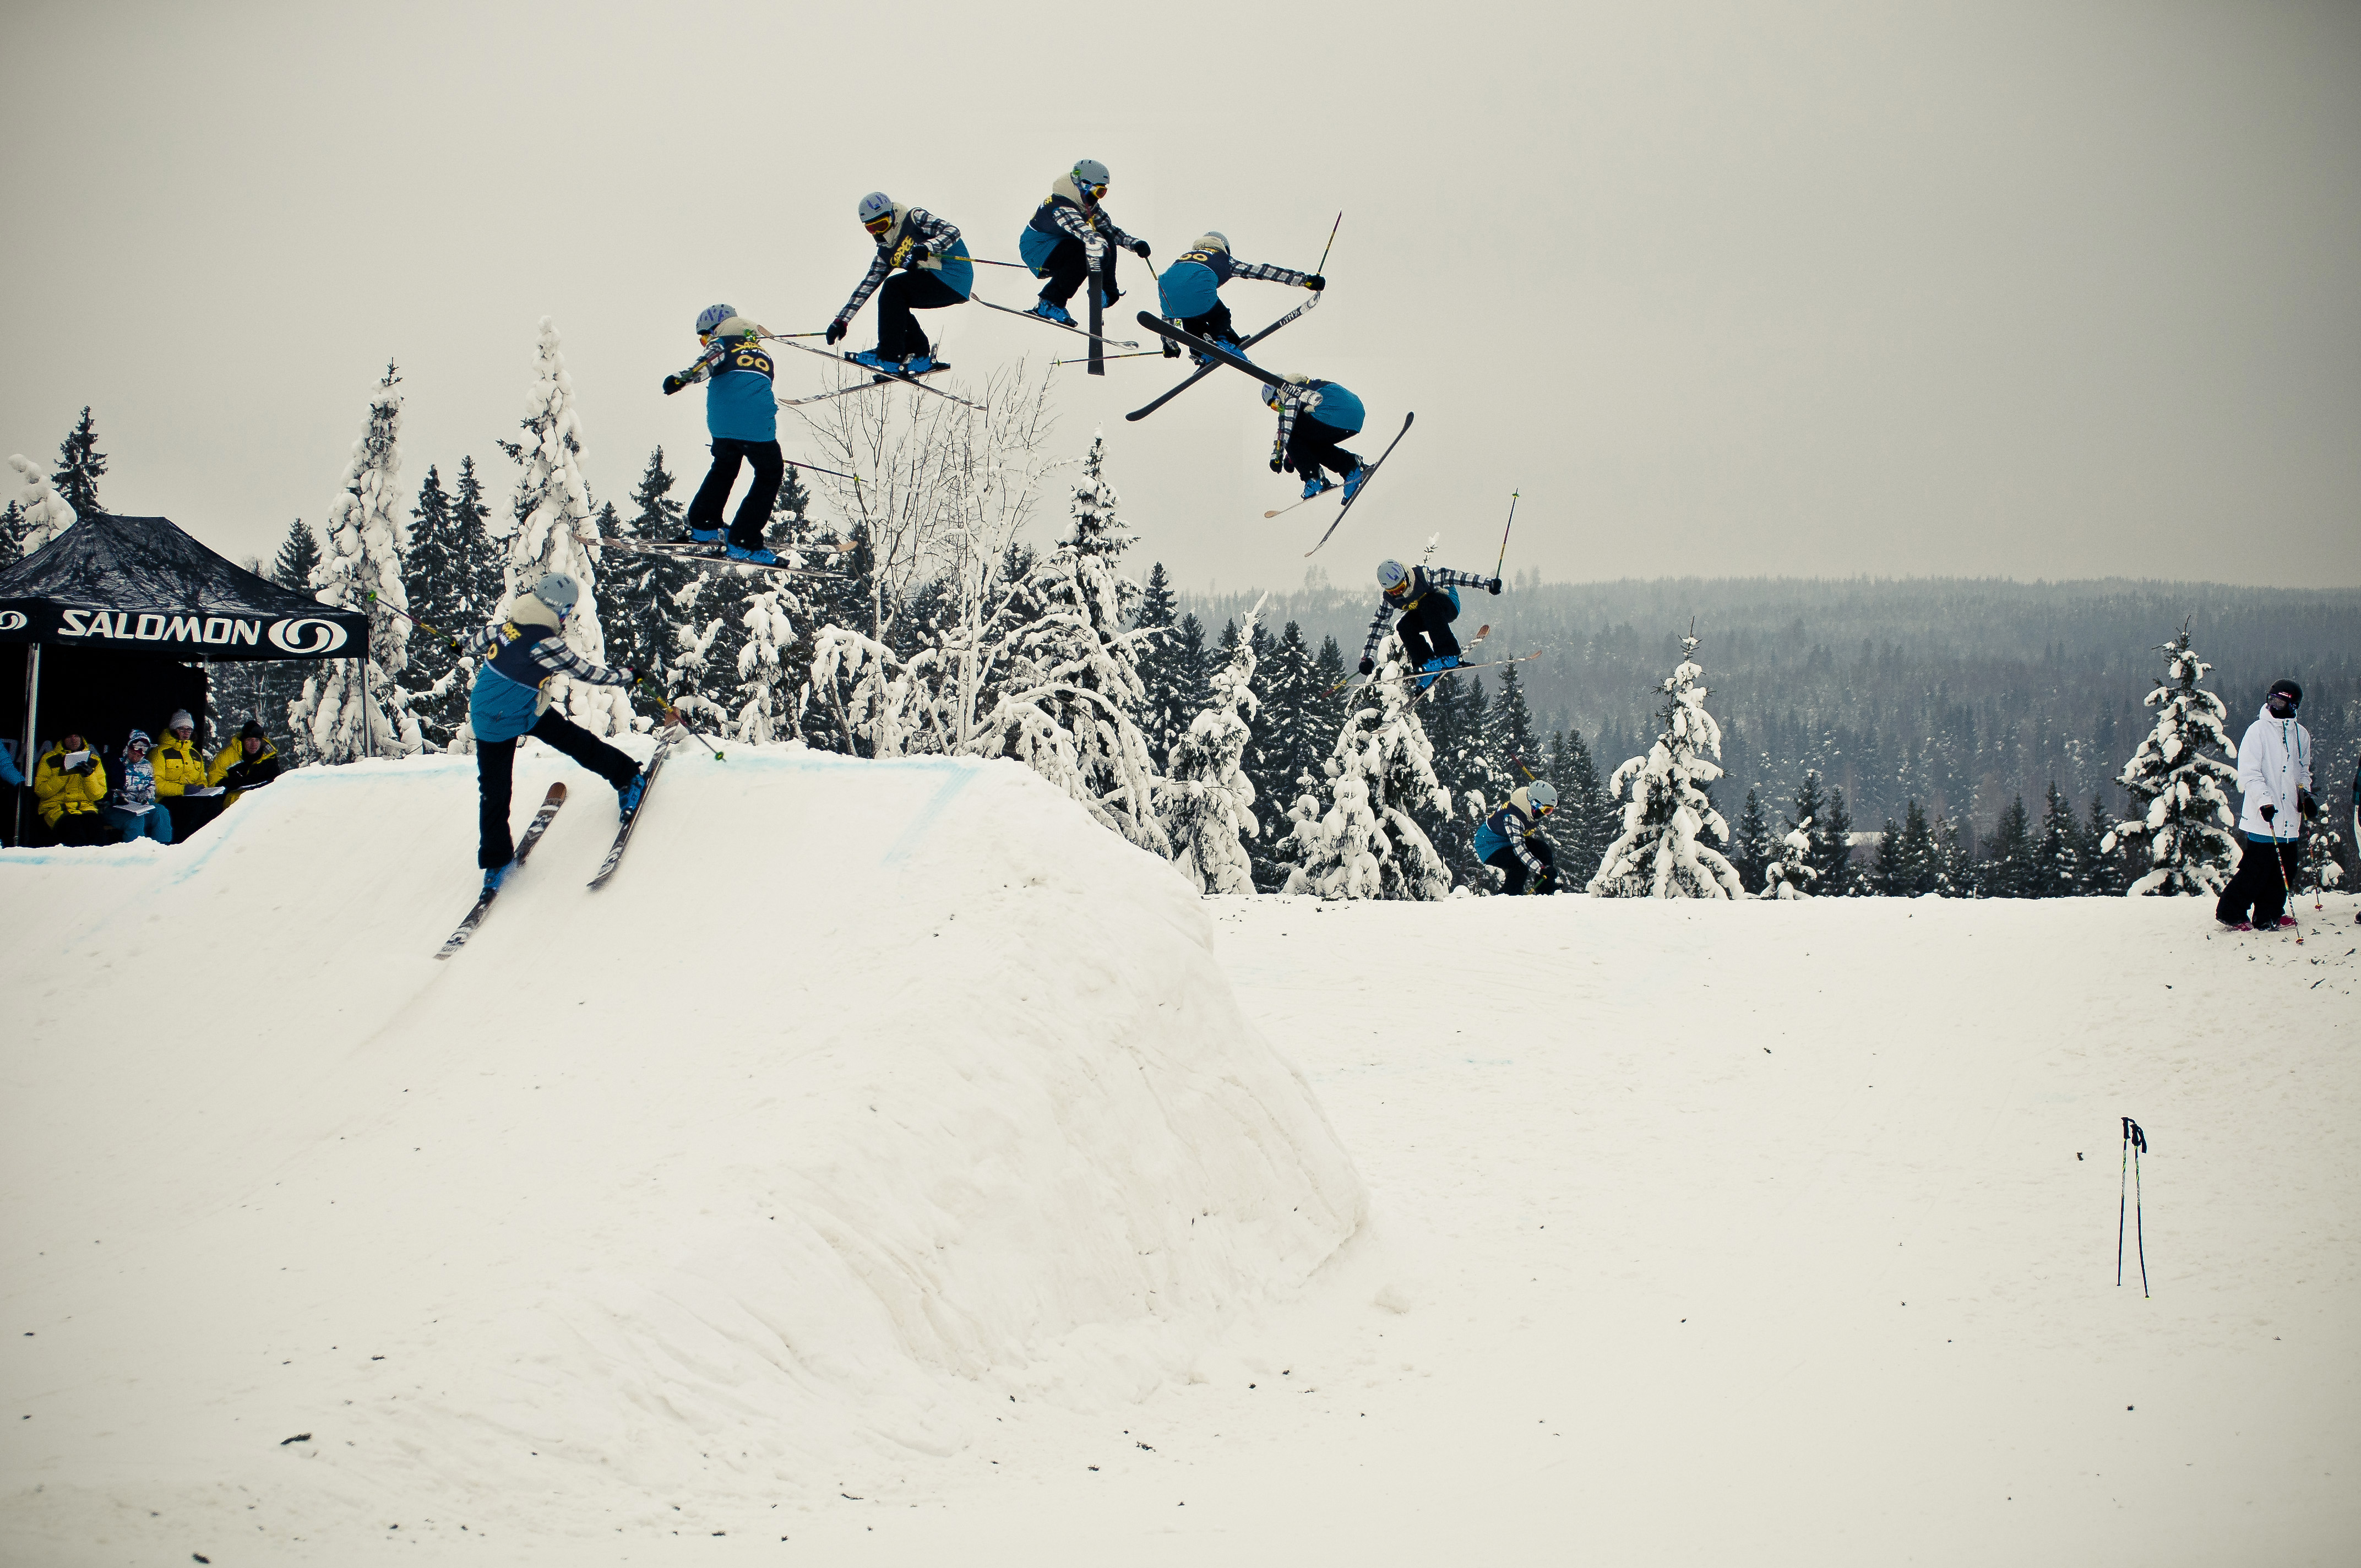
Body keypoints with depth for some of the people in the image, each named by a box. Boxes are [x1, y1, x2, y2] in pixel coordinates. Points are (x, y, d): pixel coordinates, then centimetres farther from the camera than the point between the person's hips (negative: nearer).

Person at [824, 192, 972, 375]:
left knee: (892, 288, -17)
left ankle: (889, 356, -19)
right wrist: (842, 320, 9)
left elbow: (951, 232, -15)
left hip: (954, 277, -8)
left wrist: (927, 248, -33)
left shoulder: (915, 218, -4)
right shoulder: (886, 253, 15)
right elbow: (867, 285, 14)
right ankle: (920, 356, 0)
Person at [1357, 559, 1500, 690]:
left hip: (1449, 607, -4)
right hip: (1424, 618, 4)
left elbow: (1453, 577, -29)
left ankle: (1449, 656, -42)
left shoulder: (1422, 576, -29)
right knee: (1404, 626, -27)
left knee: (1427, 604, -38)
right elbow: (1378, 624, -7)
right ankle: (1427, 665, -22)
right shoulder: (1389, 599, -16)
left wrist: (1488, 584, -33)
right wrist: (1367, 657, -9)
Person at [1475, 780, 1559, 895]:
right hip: (1490, 846, -9)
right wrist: (1541, 869, -48)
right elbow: (1519, 848, -42)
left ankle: (1549, 894, 5)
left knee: (1543, 849, -2)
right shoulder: (1512, 816, -35)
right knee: (1521, 865, -29)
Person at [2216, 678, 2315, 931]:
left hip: (2290, 815, 6)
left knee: (2286, 867, 6)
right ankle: (2231, 913, 5)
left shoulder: (2301, 735, 12)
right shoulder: (2258, 730, -6)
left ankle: (2269, 915, 18)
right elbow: (2249, 772, -11)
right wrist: (2264, 801, -21)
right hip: (2264, 816, -6)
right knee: (2257, 866, -7)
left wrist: (2305, 794, 8)